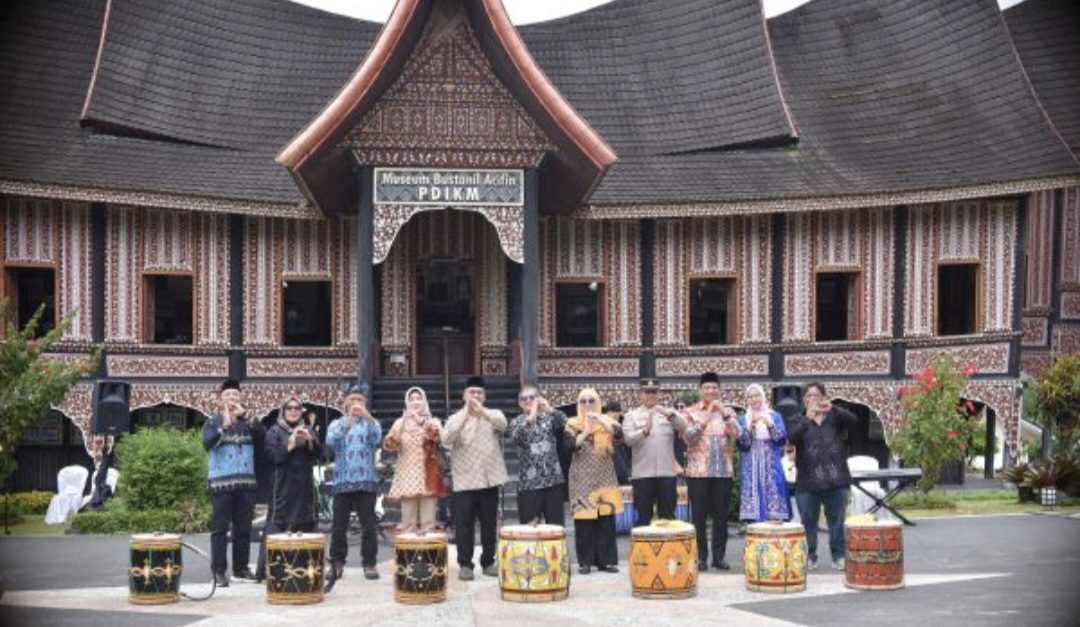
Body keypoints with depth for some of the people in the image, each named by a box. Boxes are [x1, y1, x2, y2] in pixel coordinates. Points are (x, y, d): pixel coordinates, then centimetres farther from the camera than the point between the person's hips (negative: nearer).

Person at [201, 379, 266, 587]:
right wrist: (224, 426, -30)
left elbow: (263, 436, -7)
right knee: (220, 528, -7)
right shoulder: (213, 423, 4)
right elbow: (207, 443, -16)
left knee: (244, 528, 7)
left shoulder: (248, 422, 12)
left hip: (246, 482, 4)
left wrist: (246, 416, -18)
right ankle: (218, 571, -8)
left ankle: (241, 568, 15)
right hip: (221, 483, -4)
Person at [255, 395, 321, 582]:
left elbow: (318, 453, 5)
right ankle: (265, 570, -10)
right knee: (276, 526, -9)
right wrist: (290, 443, -20)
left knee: (304, 526, 2)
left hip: (304, 486, 4)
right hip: (283, 487, -4)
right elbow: (273, 455, -8)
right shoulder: (275, 431, 4)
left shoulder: (307, 430, 15)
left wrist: (310, 439, -13)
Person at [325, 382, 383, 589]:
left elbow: (377, 438, -12)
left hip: (366, 482, 0)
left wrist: (367, 417, -29)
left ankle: (369, 564, 0)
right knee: (339, 526, 1)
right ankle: (337, 564, 7)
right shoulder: (336, 424, 11)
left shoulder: (371, 423, 11)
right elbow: (330, 442, -11)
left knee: (368, 526, -4)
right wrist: (347, 422, -26)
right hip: (342, 483, 0)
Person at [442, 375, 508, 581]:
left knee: (489, 524, 7)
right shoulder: (455, 418, 6)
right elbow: (446, 440, -13)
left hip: (489, 479, 1)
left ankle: (488, 562, 18)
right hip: (464, 480, -1)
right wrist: (465, 416, -23)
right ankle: (465, 564, 5)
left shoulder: (493, 415, 9)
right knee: (464, 525, -2)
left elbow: (502, 424, -15)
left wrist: (482, 411, -31)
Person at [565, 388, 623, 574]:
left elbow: (618, 433, -12)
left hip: (604, 478, 1)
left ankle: (607, 559, 4)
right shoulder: (573, 424, 4)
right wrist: (585, 433, -23)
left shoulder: (606, 420, 8)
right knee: (583, 519, -4)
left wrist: (600, 420, -20)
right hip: (582, 479, -1)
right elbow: (569, 445, -11)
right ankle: (585, 561, 2)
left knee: (606, 519, -1)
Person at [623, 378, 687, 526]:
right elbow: (628, 439, -9)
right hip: (642, 474, -1)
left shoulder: (669, 413, 11)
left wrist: (670, 415, -25)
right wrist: (645, 431, -28)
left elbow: (683, 427, -7)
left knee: (668, 517, 5)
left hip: (667, 472, 1)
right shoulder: (632, 416, 7)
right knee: (643, 517, 2)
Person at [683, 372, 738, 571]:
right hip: (698, 470, -2)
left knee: (721, 515, 3)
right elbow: (688, 437, -10)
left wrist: (724, 414, -13)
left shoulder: (728, 411, 11)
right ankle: (700, 556, 5)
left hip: (723, 470, 2)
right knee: (699, 515, -1)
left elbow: (737, 435, -3)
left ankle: (719, 556, 9)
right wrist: (705, 418, -15)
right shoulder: (691, 412, 4)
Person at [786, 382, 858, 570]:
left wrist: (833, 409, -24)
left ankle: (839, 556, 10)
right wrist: (807, 419, -25)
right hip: (808, 481, -1)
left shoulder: (834, 417, 11)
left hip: (835, 479, 1)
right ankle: (809, 557, 10)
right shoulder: (800, 420, 9)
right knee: (808, 521, 2)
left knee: (837, 520, 3)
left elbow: (852, 420, -8)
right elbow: (792, 437, -11)